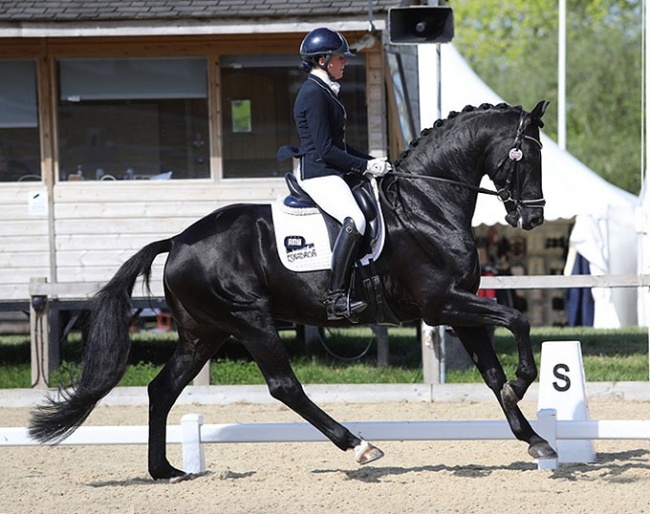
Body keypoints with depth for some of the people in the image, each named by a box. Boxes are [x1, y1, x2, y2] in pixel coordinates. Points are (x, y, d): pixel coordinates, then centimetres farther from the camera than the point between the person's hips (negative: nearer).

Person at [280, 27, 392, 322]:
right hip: (318, 173, -11)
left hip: (330, 173, 11)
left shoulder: (323, 92, 20)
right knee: (354, 221, -31)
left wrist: (372, 162, 14)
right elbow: (325, 149, -18)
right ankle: (337, 298, -35)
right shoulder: (314, 94, -12)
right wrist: (365, 166, -14)